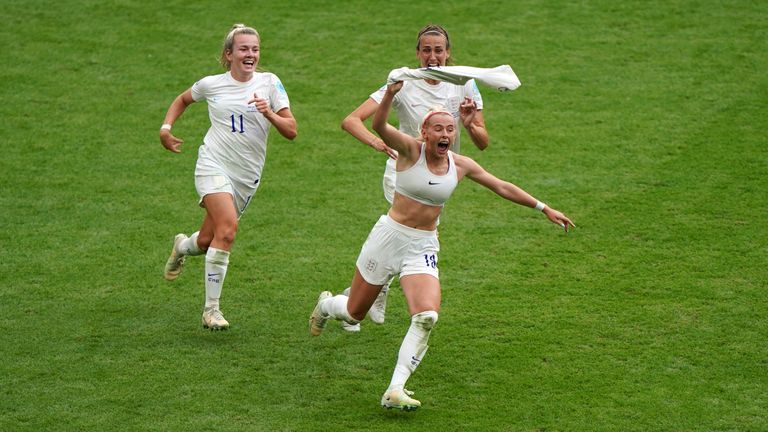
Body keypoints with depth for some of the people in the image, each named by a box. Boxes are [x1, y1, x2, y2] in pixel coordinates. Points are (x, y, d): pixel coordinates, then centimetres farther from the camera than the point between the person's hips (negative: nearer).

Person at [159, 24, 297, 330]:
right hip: (214, 165, -2)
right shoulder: (211, 85, 1)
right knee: (228, 227, -25)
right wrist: (166, 127, 9)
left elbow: (291, 131, -3)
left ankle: (182, 247, 47)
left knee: (207, 242, 6)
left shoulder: (269, 83, 1)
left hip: (247, 176, 3)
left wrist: (269, 113, -20)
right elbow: (183, 100, 23)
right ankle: (211, 309, -17)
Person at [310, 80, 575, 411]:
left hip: (423, 248, 3)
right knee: (354, 313, 10)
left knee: (426, 318, -20)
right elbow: (379, 126, -29)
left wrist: (544, 208, 12)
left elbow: (503, 188, 12)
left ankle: (395, 390, -16)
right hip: (389, 236, -3)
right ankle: (326, 304, 48)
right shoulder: (411, 149, -11)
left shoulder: (461, 166, 1)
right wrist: (390, 94, -48)